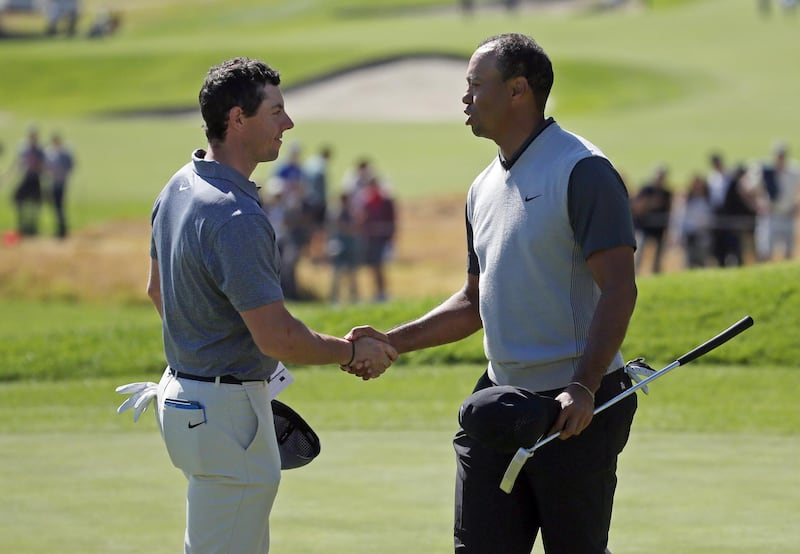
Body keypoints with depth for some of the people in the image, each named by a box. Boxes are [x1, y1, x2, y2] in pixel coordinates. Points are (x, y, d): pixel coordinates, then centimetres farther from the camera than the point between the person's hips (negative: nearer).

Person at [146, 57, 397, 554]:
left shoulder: (180, 187, 6)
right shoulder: (236, 218, -25)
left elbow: (157, 289, 21)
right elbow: (276, 336, -26)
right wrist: (353, 353, -11)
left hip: (183, 387, 10)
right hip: (227, 408, -10)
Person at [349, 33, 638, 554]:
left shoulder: (583, 171, -11)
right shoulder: (484, 188, 16)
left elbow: (619, 288, -17)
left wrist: (583, 388, -26)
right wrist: (390, 342, 13)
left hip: (575, 409, -8)